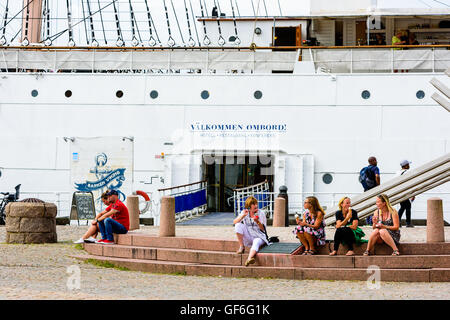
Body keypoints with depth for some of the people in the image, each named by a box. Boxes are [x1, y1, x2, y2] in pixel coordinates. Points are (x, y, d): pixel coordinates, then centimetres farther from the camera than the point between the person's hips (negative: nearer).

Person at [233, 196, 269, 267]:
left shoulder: (261, 213, -3)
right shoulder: (244, 212, 5)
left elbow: (263, 229, -7)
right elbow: (234, 222, -7)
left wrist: (257, 221, -26)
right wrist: (243, 215, -21)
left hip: (259, 237, -3)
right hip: (248, 238, 3)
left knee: (256, 242, -38)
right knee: (238, 225, -18)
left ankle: (249, 259, -67)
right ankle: (242, 247, -14)